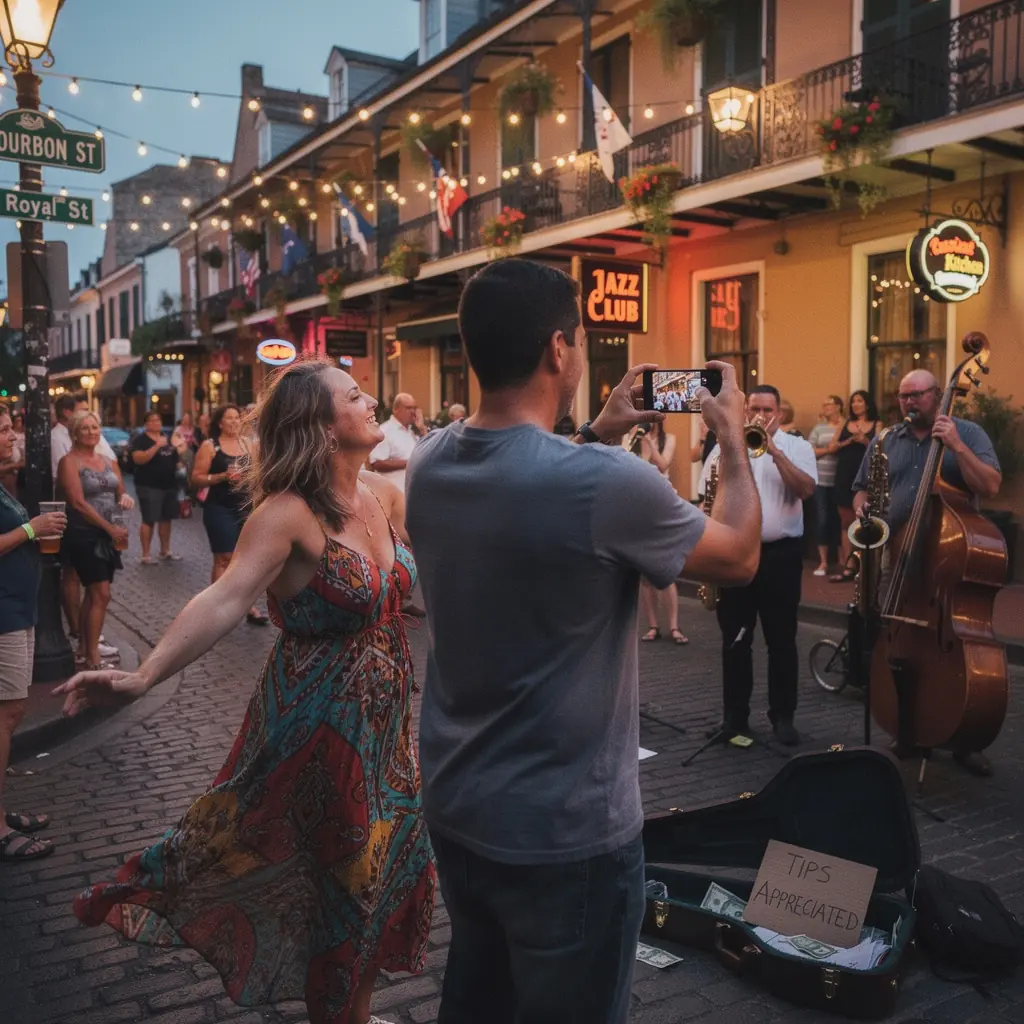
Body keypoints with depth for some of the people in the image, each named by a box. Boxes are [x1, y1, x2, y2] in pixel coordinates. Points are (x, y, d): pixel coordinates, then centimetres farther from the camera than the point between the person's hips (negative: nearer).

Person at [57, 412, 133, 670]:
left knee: (93, 594, 12)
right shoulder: (69, 462, -9)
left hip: (108, 534, 7)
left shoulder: (108, 461, 11)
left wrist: (125, 499, -7)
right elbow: (78, 503, -16)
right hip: (84, 535, -7)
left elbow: (121, 492, 18)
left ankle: (83, 650, 22)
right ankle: (93, 659, -3)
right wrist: (111, 528, -17)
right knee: (101, 594, -10)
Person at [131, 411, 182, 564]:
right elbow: (138, 459, -22)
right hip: (149, 487, -7)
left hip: (169, 485, 7)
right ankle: (145, 555, -2)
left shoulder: (167, 437, 15)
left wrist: (179, 451, 3)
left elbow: (176, 458, 25)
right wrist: (157, 445, -26)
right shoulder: (140, 439, -6)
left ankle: (165, 551, 22)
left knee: (166, 519, 12)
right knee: (149, 520, -6)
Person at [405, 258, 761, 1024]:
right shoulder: (607, 482, -26)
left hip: (454, 808, 6)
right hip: (567, 834, -6)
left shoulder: (430, 465, -6)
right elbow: (740, 558, -7)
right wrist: (734, 438, 6)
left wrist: (597, 435, 15)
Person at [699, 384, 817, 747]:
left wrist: (775, 451, -18)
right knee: (735, 640, 7)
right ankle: (735, 716, 18)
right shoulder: (725, 447, 7)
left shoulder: (796, 447, 4)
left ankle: (783, 716, 17)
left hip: (781, 554, -1)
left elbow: (806, 490, -13)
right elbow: (708, 501, 6)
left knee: (782, 641, 6)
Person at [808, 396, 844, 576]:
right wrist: (828, 449, -9)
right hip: (821, 481, 2)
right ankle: (823, 562, 7)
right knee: (823, 520, 2)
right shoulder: (818, 428, 10)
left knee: (839, 520, 2)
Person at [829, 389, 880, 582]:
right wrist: (849, 441, -9)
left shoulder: (876, 425, 4)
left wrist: (865, 441, -18)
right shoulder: (846, 424, 14)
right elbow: (831, 448, 5)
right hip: (845, 476, 4)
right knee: (846, 522, 3)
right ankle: (848, 567, 6)